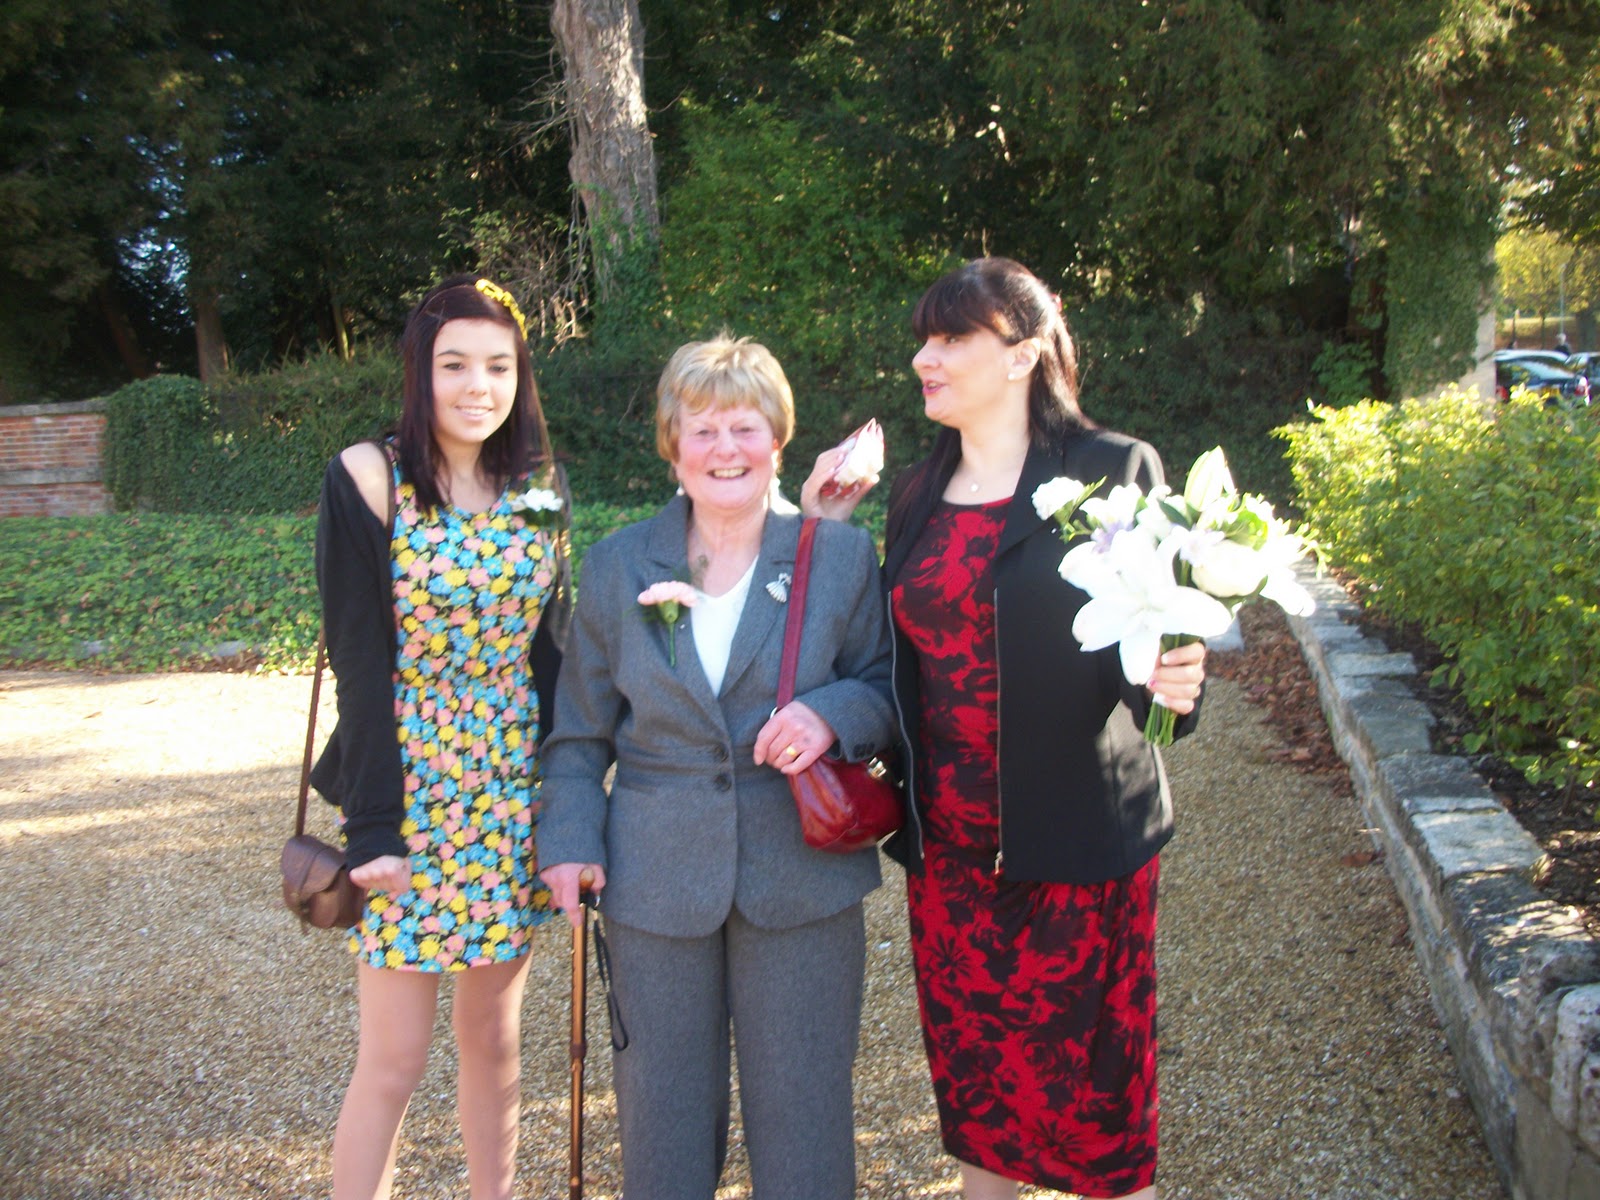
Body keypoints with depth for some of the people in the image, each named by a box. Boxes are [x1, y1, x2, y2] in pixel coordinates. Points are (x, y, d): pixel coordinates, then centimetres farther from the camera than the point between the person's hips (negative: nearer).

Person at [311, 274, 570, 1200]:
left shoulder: (542, 486, 4)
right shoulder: (369, 478, -9)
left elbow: (552, 646, 7)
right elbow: (360, 662, -11)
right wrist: (372, 828, -14)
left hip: (515, 797, 4)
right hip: (413, 795, -4)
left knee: (495, 1032, 16)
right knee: (395, 1058, 4)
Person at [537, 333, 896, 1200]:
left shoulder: (842, 557, -1)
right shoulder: (616, 567, 3)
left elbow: (888, 688, 3)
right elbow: (581, 731, 9)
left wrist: (832, 714, -18)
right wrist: (571, 839, -2)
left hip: (801, 877, -1)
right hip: (656, 880, 2)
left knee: (803, 1106, 11)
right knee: (661, 1109, 14)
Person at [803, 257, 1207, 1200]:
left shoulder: (1114, 469, -7)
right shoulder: (918, 493, 9)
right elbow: (898, 646, 12)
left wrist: (1172, 680, -28)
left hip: (1078, 839, -5)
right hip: (949, 845, 5)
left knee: (1092, 1080, 8)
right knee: (974, 1075, 17)